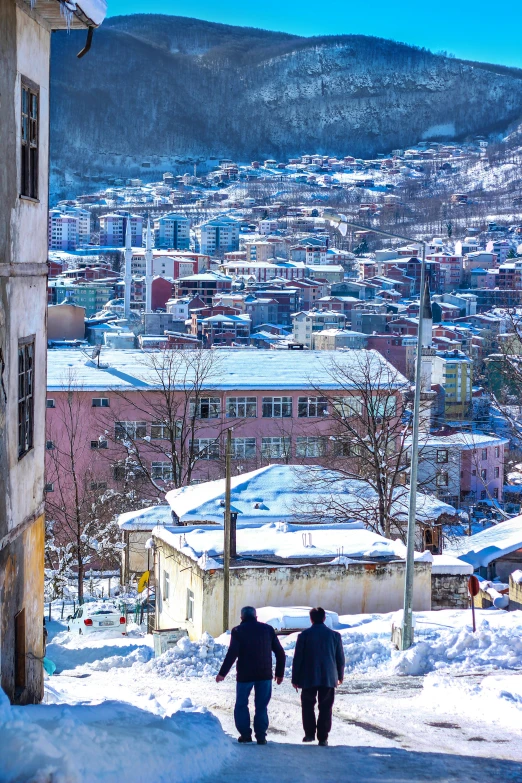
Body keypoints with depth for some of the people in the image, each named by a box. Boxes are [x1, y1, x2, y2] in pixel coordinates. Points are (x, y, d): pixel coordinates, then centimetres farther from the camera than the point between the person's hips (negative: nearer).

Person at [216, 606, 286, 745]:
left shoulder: (238, 631, -2)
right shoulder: (268, 629, 7)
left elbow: (232, 653, -13)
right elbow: (280, 653, 6)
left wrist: (222, 673, -10)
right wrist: (280, 673, 14)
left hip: (245, 675, -2)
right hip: (264, 675, 2)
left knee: (241, 704, 12)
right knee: (261, 706, 8)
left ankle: (245, 734, 8)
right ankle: (261, 736, 4)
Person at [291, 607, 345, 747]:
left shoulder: (304, 635, -5)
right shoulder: (335, 635, 1)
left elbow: (298, 658, -3)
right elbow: (340, 658, 7)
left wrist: (295, 678, 5)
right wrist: (340, 676, 21)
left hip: (308, 678, -1)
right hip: (329, 678, 1)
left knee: (308, 705, 13)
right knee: (325, 708, 4)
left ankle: (309, 733, 7)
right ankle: (323, 737, 2)